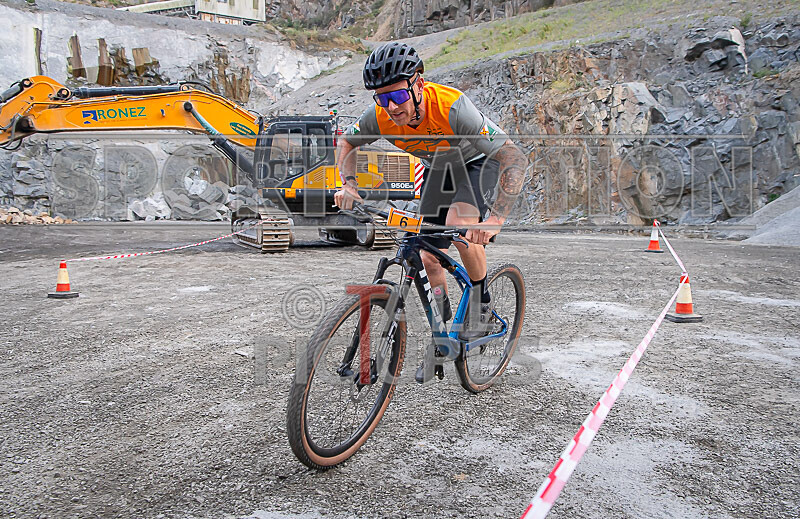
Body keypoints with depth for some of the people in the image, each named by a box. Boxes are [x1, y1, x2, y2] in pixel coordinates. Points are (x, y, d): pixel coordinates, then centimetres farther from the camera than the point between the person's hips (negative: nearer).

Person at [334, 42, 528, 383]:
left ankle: (481, 303, -7)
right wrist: (348, 184, -19)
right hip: (438, 169, 5)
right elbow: (347, 141, -2)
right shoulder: (380, 116, -25)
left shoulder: (451, 107, -39)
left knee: (458, 223, -33)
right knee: (429, 258, 0)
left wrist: (496, 218, -52)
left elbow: (515, 158, -42)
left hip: (480, 162, -5)